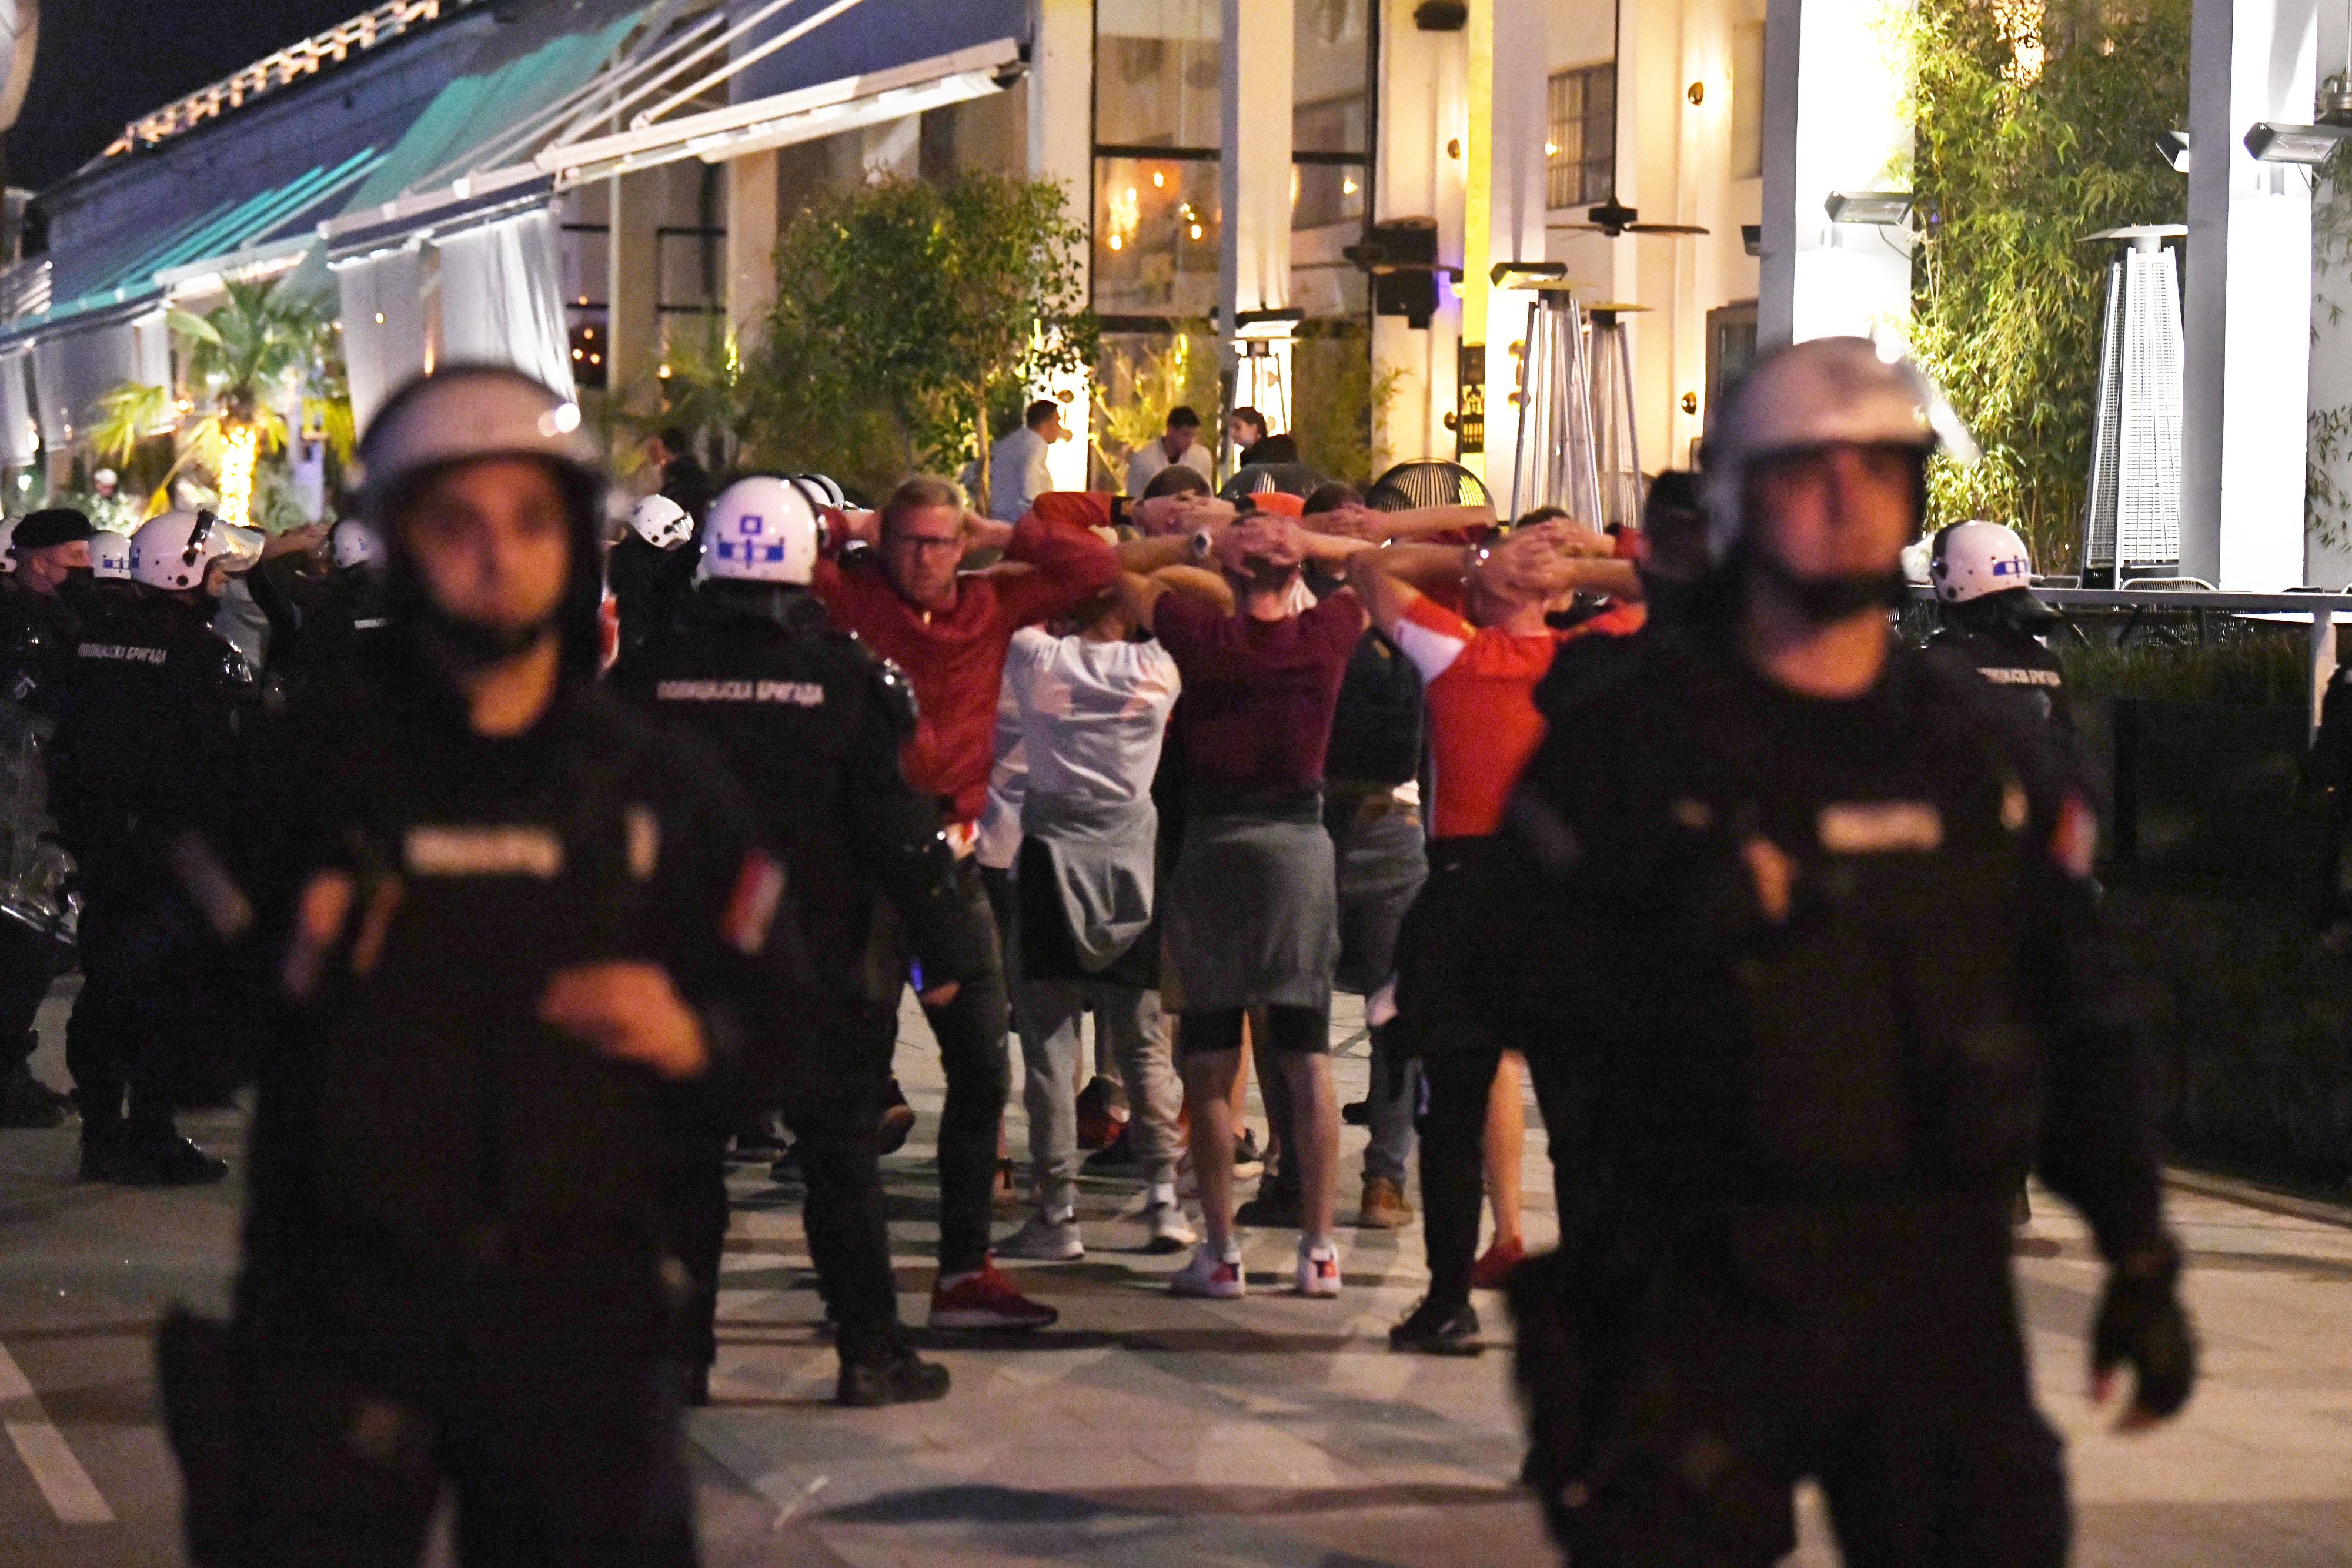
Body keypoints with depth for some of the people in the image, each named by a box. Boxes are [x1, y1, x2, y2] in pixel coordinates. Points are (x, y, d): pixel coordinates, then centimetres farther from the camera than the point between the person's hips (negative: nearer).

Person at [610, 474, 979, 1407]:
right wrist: (944, 944, 1)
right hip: (814, 959, -2)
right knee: (840, 1153, 6)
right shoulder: (847, 676, -5)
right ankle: (870, 1352, 8)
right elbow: (897, 823, -5)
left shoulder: (650, 674, 1)